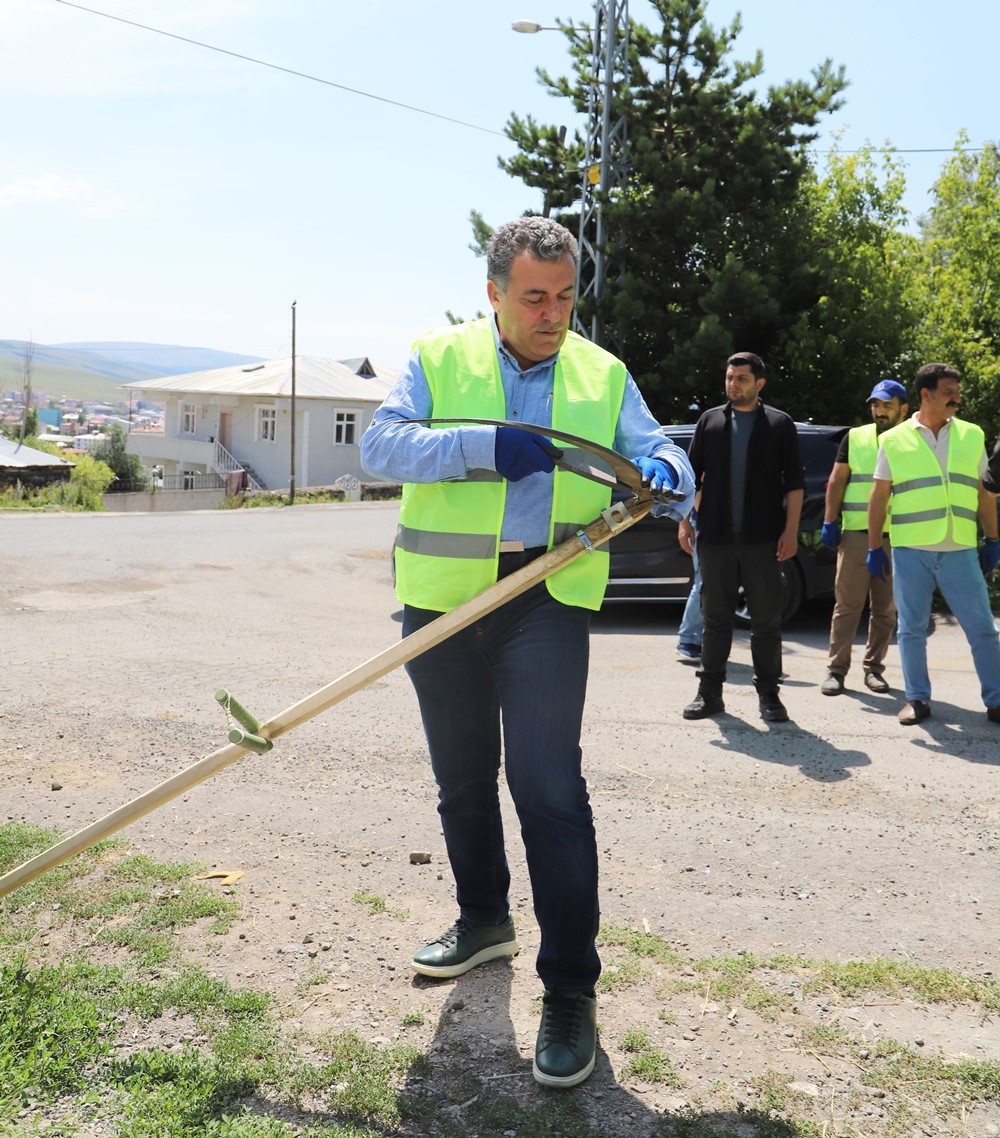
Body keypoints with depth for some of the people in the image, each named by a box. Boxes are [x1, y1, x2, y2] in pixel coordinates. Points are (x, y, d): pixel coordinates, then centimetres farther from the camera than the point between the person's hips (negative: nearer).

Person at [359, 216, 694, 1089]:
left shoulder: (603, 375, 10)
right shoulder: (437, 359, 4)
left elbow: (650, 449, 6)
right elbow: (382, 443, -9)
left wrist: (666, 474, -19)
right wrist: (486, 446, -22)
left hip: (547, 597, -1)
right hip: (443, 593, 2)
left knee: (548, 785, -11)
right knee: (462, 777, 15)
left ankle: (571, 991, -1)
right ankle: (484, 920, 39)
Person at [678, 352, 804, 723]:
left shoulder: (780, 425, 4)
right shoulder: (710, 421, 11)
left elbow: (794, 482, 3)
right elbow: (693, 475, 12)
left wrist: (791, 529, -6)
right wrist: (685, 520, 4)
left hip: (762, 539, -2)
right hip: (715, 537, 2)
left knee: (766, 619, 3)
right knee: (715, 616, 8)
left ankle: (768, 695, 11)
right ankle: (710, 692, 15)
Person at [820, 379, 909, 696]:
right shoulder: (855, 438, 8)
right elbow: (836, 482, 7)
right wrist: (829, 522, -2)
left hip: (896, 538, 1)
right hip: (855, 532, -1)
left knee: (885, 608, 6)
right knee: (847, 604, -3)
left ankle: (873, 668, 15)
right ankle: (837, 668, 1)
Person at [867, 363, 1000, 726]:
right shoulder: (894, 440, 3)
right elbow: (878, 498, 5)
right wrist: (874, 548, 1)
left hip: (960, 552, 1)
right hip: (910, 551, -1)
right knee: (912, 629, 6)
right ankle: (917, 699, 17)